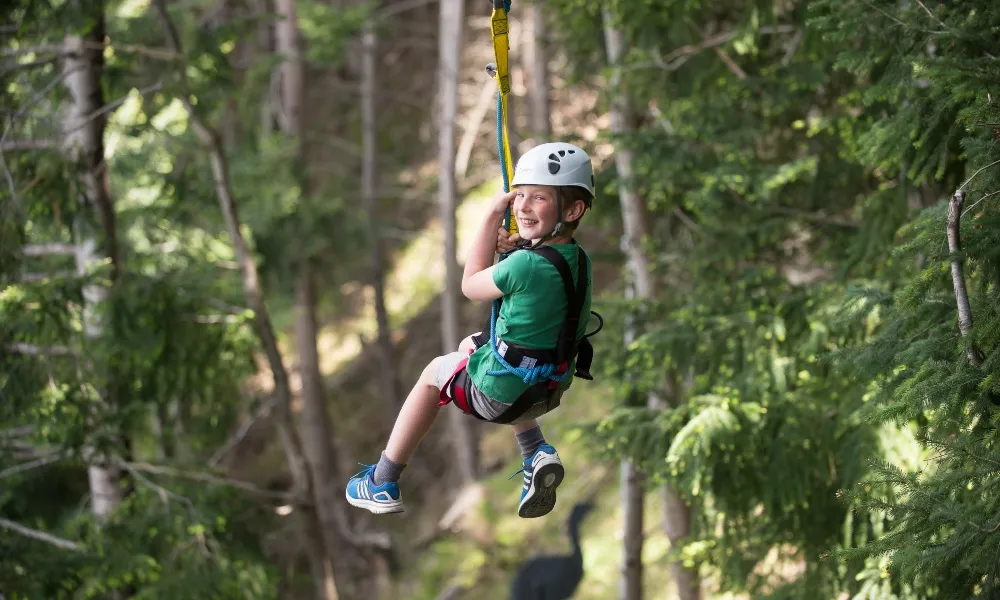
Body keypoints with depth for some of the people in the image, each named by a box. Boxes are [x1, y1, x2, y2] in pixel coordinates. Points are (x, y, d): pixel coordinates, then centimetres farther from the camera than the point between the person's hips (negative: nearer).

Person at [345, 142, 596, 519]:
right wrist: (513, 250, -3)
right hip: (551, 390, 7)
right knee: (470, 344, 35)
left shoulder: (525, 265, -28)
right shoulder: (579, 260, -3)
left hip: (499, 394, -7)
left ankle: (383, 484, 32)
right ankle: (537, 453, 20)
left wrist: (491, 217, -5)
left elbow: (470, 286, -8)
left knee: (435, 371, 23)